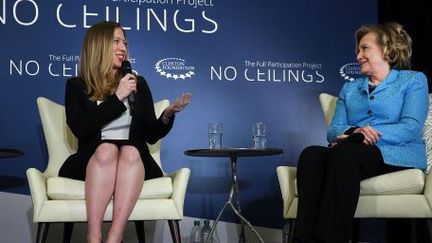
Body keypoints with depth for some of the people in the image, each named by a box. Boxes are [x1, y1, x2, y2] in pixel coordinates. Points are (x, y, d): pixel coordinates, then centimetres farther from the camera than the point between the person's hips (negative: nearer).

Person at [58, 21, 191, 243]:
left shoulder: (138, 83, 15)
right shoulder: (77, 86, 9)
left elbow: (151, 135, 12)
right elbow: (81, 129, -9)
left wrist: (168, 114, -9)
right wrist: (118, 98, -10)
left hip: (134, 162, 2)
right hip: (92, 162, -1)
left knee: (131, 151, -32)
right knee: (106, 149, -34)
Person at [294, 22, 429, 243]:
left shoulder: (414, 80, 14)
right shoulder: (350, 88, 29)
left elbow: (411, 128, -3)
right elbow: (334, 130, 14)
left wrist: (359, 137, -15)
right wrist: (353, 132, -12)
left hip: (395, 155, -4)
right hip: (353, 151, 4)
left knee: (344, 153, -36)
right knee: (311, 154, -30)